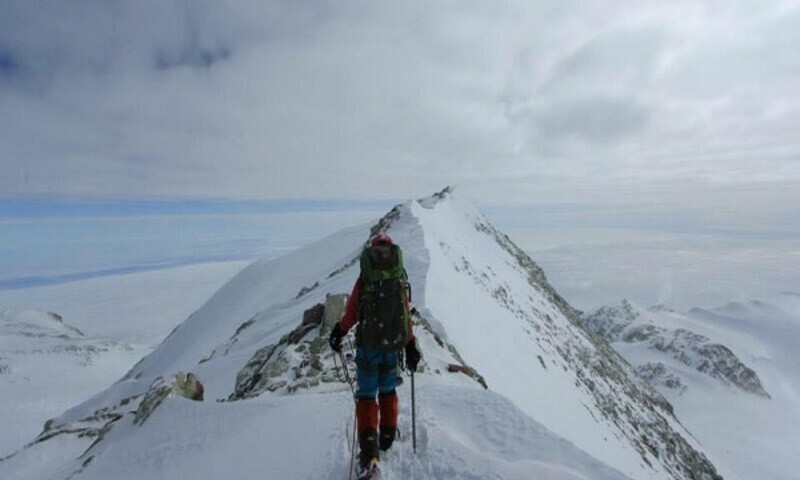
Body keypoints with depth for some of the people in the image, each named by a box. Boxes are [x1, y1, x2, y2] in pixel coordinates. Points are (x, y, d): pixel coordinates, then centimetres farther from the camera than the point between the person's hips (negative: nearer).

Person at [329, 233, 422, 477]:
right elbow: (407, 315, 0)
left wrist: (338, 333, 11)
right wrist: (411, 346, 6)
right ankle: (388, 438, 36)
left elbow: (352, 311, -5)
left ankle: (369, 452, 1)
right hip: (394, 344, 3)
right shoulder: (402, 279, 0)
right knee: (388, 391, 23)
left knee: (366, 395, 7)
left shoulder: (365, 279, -6)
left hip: (368, 344, -3)